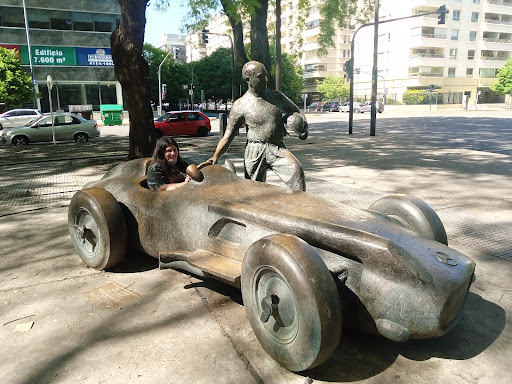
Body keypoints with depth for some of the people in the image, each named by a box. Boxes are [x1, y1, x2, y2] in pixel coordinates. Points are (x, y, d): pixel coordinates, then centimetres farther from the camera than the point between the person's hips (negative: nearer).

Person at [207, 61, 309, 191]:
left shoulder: (277, 97, 8)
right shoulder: (240, 106, -4)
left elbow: (295, 111, 26)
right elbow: (228, 136, -4)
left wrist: (303, 125, 5)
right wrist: (215, 156, -18)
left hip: (278, 149, 2)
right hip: (255, 152, -2)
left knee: (296, 170, -24)